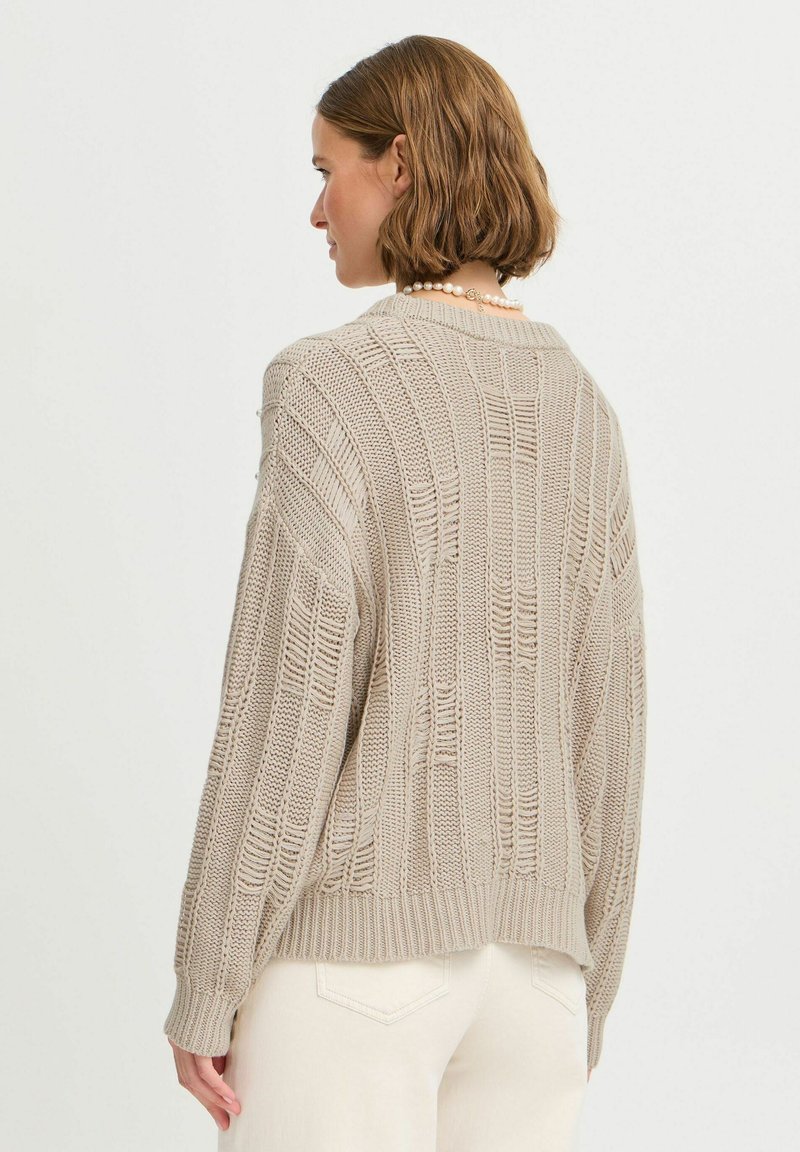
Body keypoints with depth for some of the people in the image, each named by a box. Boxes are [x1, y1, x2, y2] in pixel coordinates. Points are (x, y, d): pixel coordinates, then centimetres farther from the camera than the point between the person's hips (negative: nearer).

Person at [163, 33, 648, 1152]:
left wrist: (204, 988, -8)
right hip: (530, 951, 6)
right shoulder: (579, 405, 7)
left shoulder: (334, 385, -11)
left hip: (355, 940, -6)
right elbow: (607, 720, 8)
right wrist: (586, 994, 16)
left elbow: (292, 706, -15)